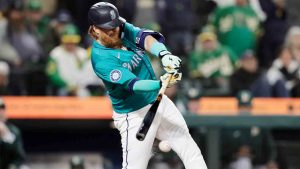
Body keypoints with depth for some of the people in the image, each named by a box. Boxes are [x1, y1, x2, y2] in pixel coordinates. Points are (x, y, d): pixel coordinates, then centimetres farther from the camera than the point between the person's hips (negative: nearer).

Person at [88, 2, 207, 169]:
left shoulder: (123, 29, -5)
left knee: (191, 150, 10)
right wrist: (161, 84, -52)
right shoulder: (101, 59, -25)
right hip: (135, 116, -7)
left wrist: (163, 53, -44)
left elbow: (144, 38, -23)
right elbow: (132, 83, -34)